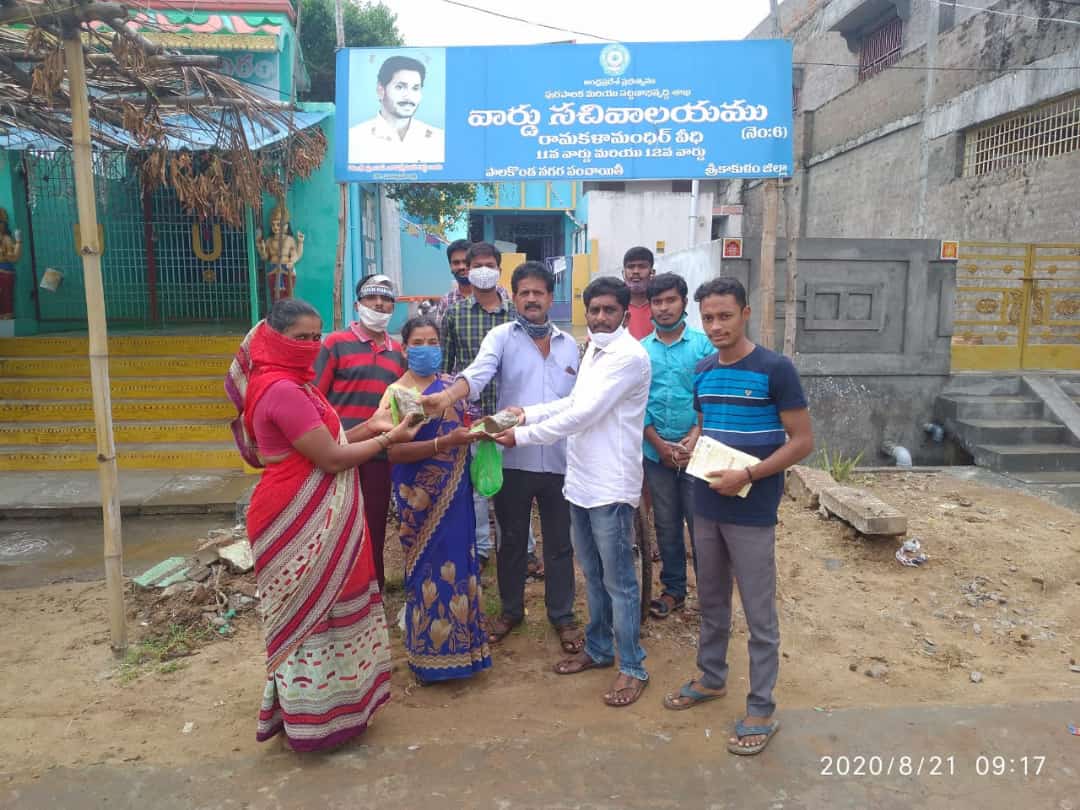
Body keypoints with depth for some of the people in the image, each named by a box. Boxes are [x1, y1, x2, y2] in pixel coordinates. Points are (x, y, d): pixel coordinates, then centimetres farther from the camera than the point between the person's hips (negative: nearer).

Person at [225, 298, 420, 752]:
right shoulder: (283, 390, -22)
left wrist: (368, 427, 5)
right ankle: (314, 717, 20)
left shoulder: (289, 384, 12)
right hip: (299, 525, -10)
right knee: (310, 615, 3)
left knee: (318, 611, 20)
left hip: (311, 520, 10)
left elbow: (322, 444, 13)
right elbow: (330, 459, -22)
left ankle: (303, 703, 35)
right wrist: (387, 439, -10)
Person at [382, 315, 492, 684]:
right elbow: (394, 451, -17)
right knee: (428, 568, 4)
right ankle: (430, 654, 22)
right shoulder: (395, 394, -6)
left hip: (455, 492, 4)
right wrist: (445, 442, -27)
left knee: (457, 562, 10)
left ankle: (459, 643, 29)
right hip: (419, 496, -4)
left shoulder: (452, 385, 8)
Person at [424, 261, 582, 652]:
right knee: (512, 540, 14)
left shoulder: (569, 344, 10)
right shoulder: (502, 336, -2)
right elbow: (479, 372, -22)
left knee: (560, 543, 12)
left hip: (559, 459, 2)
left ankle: (562, 616, 29)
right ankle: (511, 610, 33)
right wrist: (449, 395, -42)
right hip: (513, 458, -2)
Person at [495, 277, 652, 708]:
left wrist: (523, 436, -17)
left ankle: (633, 667, 18)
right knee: (593, 574, 20)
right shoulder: (593, 351, 13)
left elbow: (584, 414, -22)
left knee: (619, 581, 3)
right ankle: (598, 649, 36)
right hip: (580, 482, 9)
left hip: (610, 487, -9)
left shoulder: (629, 356, -18)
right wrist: (527, 413, 7)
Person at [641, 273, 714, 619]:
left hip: (696, 451, -2)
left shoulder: (703, 344, -2)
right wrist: (659, 443, -8)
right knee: (666, 525, 14)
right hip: (656, 452, 2)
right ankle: (673, 589, 29)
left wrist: (695, 436, -15)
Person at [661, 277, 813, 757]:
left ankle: (762, 709, 20)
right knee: (711, 601, 20)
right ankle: (712, 678, 38)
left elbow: (803, 441, -12)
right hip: (706, 506, 6)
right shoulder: (703, 372, 7)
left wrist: (747, 476, -20)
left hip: (752, 512, -6)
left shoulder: (775, 370, -12)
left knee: (759, 615, 5)